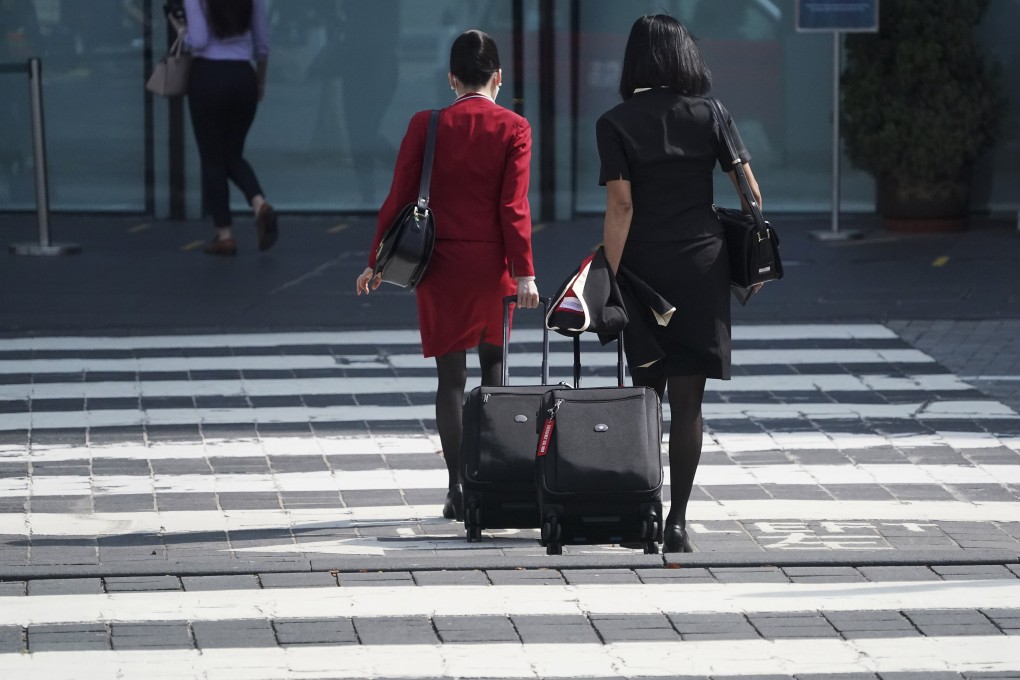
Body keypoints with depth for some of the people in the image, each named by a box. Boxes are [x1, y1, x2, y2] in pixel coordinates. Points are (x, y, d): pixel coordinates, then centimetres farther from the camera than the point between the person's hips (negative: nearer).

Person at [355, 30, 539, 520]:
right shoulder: (513, 129, -5)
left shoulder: (427, 126, -3)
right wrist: (524, 273, -8)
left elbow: (399, 198, -2)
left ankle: (458, 488, -3)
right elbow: (514, 208, -9)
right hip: (493, 265, 0)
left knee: (451, 376, 3)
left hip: (441, 266, 0)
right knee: (493, 369, 15)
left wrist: (376, 261, 7)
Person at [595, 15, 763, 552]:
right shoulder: (709, 115, 3)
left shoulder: (616, 124, -4)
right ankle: (676, 521, -5)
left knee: (645, 393, 14)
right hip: (703, 267, 1)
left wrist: (610, 277, -10)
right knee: (687, 400, 0)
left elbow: (620, 206, -11)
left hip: (643, 267, -1)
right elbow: (750, 194, 2)